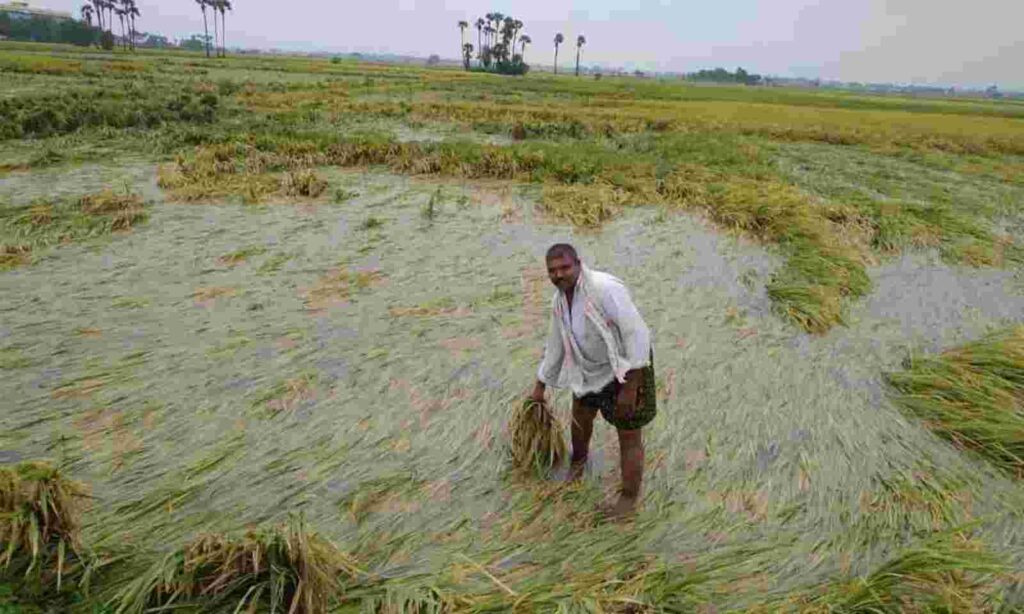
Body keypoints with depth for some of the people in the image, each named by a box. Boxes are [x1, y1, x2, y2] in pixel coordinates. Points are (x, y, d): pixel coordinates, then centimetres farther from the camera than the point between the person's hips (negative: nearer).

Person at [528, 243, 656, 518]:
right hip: (592, 369, 8)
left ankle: (630, 497, 26)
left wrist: (630, 387, -29)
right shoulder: (559, 300, -4)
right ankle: (578, 460, 57)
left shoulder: (604, 288, -31)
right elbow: (555, 345, 9)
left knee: (629, 436, 4)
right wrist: (539, 388, 17)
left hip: (629, 368, -8)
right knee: (580, 416, 26)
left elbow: (637, 333, -30)